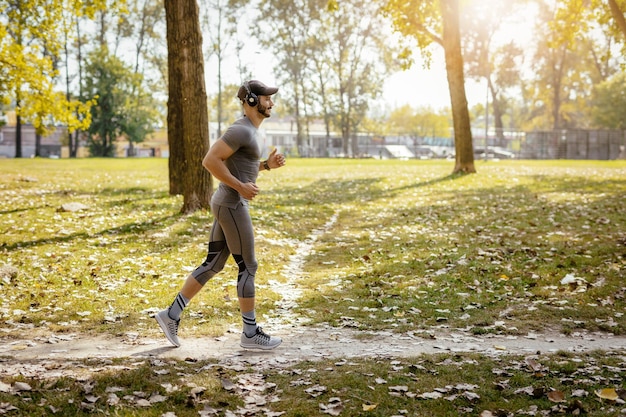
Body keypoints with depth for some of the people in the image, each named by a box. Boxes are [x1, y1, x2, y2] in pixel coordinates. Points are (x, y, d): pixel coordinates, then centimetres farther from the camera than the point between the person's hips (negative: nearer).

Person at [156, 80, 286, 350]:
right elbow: (210, 160, -23)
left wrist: (267, 165, 12)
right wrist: (241, 187, -20)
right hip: (232, 206, -10)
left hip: (227, 204, 10)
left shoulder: (248, 130, 17)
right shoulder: (242, 130, -16)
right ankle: (250, 333, 9)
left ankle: (171, 314, 16)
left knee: (213, 265, 13)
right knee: (248, 266, -1)